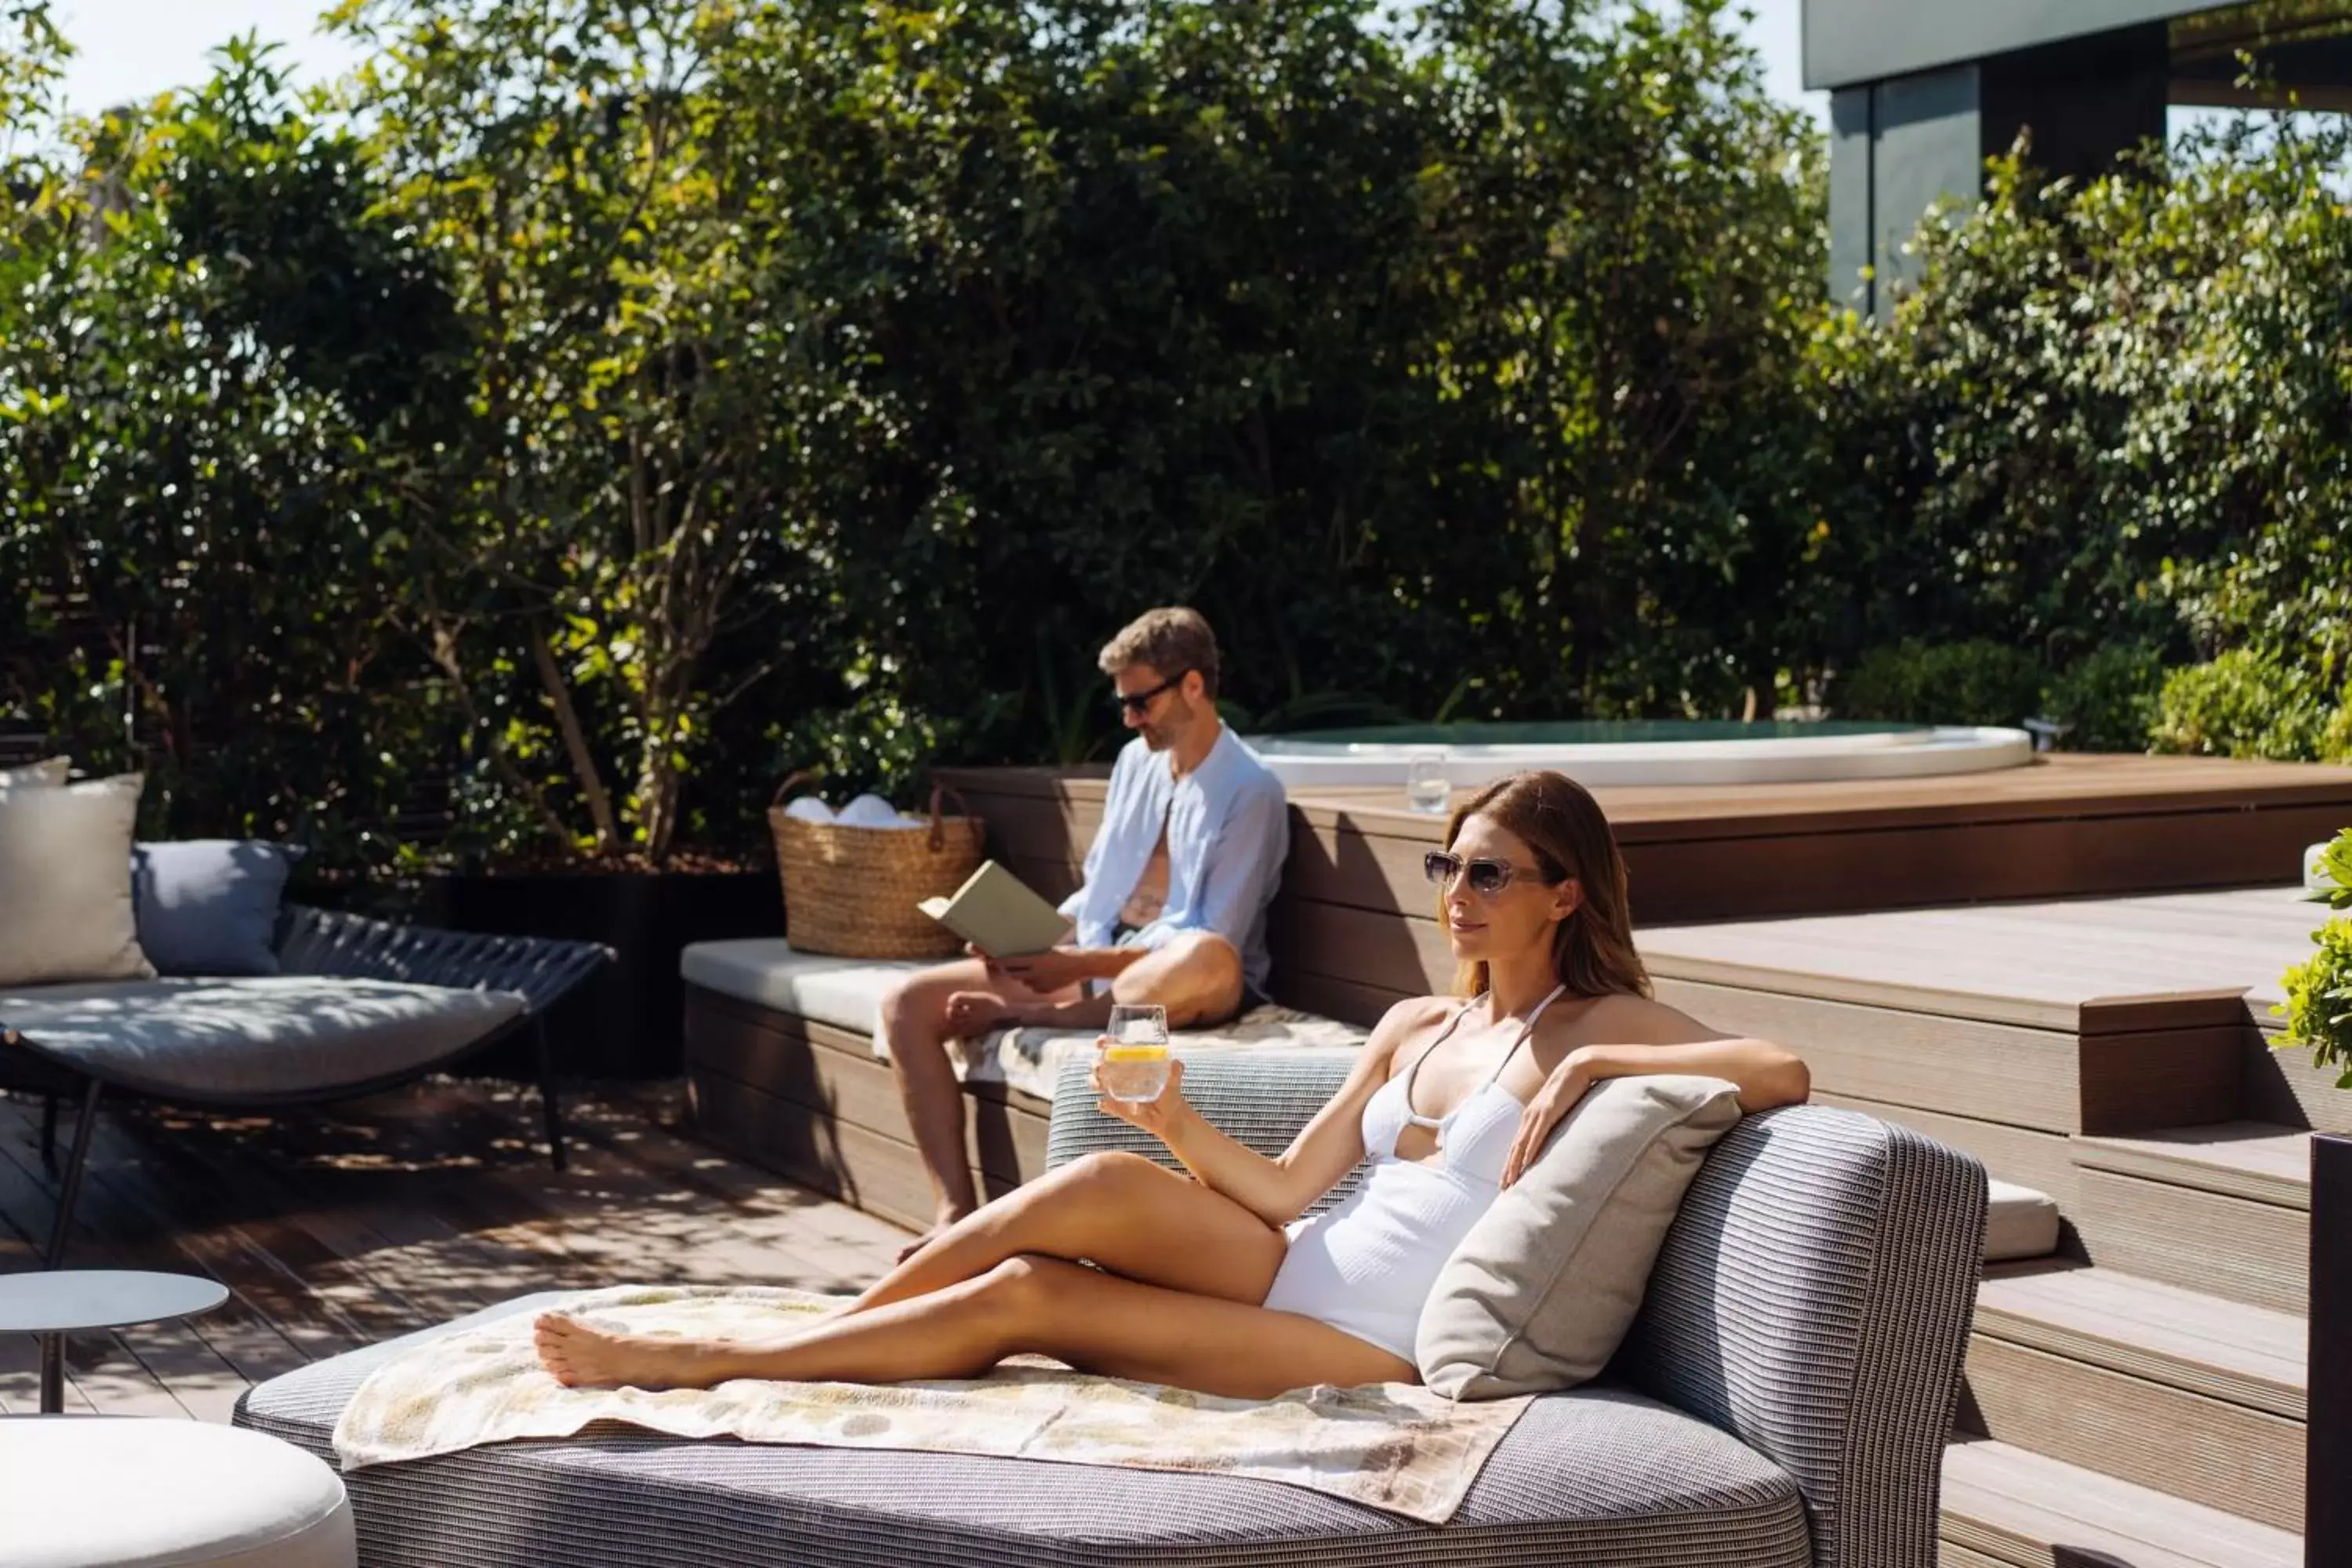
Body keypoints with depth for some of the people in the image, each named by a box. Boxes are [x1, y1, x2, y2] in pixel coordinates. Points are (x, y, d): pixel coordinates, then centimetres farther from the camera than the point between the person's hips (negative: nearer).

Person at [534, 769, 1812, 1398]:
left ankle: (707, 1364, -12)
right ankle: (817, 1336, -14)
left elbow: (1783, 1074, -18)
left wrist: (1588, 1067, -21)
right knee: (1098, 1187, -24)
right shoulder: (1412, 1027, 17)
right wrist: (1181, 1130, -6)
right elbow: (1288, 1190, 11)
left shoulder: (1597, 1027, -2)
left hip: (1375, 1347, -6)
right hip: (1294, 1271, 6)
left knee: (1023, 1298, -17)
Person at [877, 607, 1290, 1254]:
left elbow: (1212, 947, -17)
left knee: (1209, 963, -43)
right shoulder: (1135, 761, 12)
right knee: (906, 1004, -8)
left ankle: (1036, 1015, -21)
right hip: (1084, 962, 7)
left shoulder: (1249, 791, -10)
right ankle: (957, 1213, -19)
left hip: (1166, 976, -7)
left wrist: (1079, 966, -23)